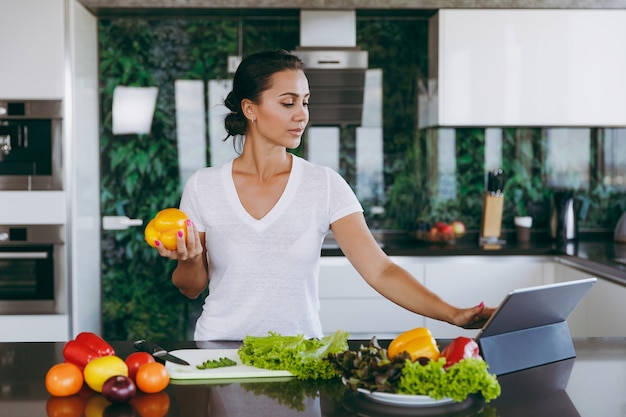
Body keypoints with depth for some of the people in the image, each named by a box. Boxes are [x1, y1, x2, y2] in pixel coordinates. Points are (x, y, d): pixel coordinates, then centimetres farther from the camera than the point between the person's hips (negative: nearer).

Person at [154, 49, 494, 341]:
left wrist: (453, 314, -22)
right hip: (220, 347, 0)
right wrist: (189, 261, -15)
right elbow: (191, 288, 7)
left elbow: (380, 270, -11)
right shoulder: (202, 187, -2)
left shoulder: (325, 185, -4)